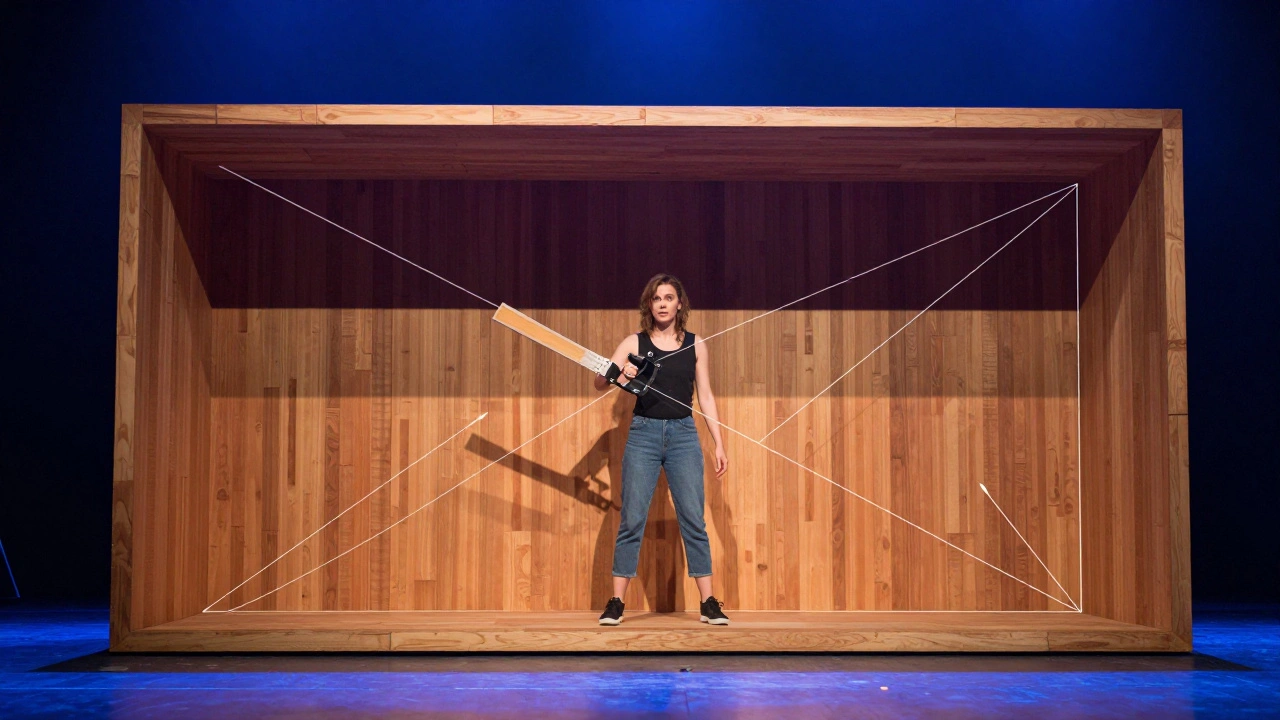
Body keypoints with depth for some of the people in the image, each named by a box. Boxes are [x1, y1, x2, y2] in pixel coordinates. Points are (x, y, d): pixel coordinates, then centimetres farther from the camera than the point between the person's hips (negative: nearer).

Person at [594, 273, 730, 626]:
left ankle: (709, 604, 5)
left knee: (693, 520, 0)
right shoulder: (634, 343, 4)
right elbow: (600, 382, -3)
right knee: (632, 519, -2)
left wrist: (719, 444, 4)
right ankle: (616, 603, 5)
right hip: (643, 433, -1)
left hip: (683, 434, 1)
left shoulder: (695, 345, 7)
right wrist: (620, 374, -26)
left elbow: (705, 396, 9)